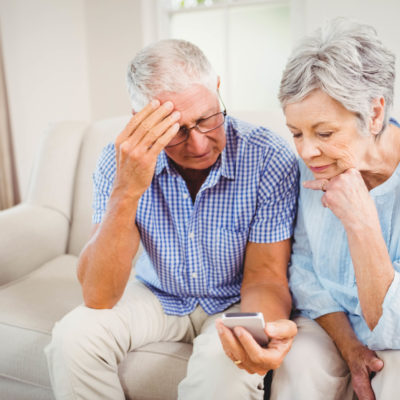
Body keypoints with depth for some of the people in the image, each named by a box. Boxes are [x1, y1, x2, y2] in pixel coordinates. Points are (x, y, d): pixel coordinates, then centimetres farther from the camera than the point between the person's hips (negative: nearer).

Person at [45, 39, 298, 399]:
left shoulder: (270, 159, -23)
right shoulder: (121, 160, -18)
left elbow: (264, 274, -18)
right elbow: (98, 297, -24)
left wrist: (265, 327, -42)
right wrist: (126, 191, -38)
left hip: (235, 302, -2)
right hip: (158, 298, 3)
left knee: (228, 362, -33)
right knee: (74, 336, -20)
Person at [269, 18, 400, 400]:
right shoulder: (315, 166, -10)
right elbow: (303, 268, 0)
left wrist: (361, 222, -32)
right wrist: (347, 345, -13)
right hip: (331, 323, 3)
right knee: (299, 366, -25)